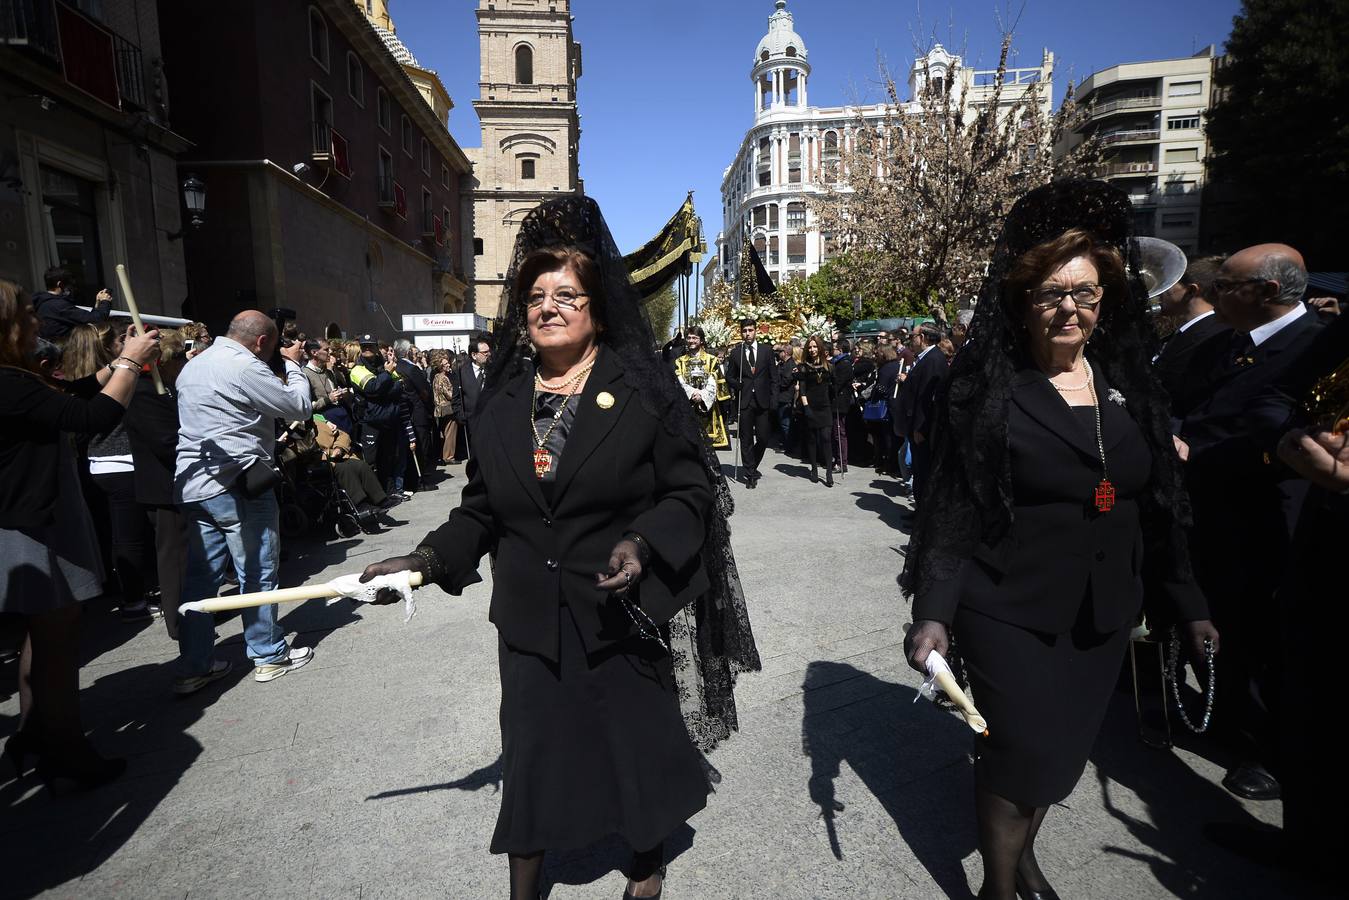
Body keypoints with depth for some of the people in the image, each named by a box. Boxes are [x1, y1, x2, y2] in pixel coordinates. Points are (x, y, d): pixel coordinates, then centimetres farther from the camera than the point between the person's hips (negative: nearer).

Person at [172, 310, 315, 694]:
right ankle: (269, 655, 16)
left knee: (201, 576, 11)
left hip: (192, 485, 9)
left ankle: (194, 666, 17)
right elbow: (299, 407, -9)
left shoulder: (193, 366, 16)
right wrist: (293, 365, 6)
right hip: (238, 485, -8)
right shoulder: (246, 367, -14)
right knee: (258, 572, 4)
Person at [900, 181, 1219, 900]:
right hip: (1011, 612, -5)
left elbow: (1159, 508, 10)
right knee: (1021, 752, 4)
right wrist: (932, 612, -21)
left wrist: (1188, 604, 11)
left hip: (1103, 615, 5)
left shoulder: (1129, 387, 5)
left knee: (1068, 747, 17)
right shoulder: (986, 390, -10)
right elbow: (950, 508, -13)